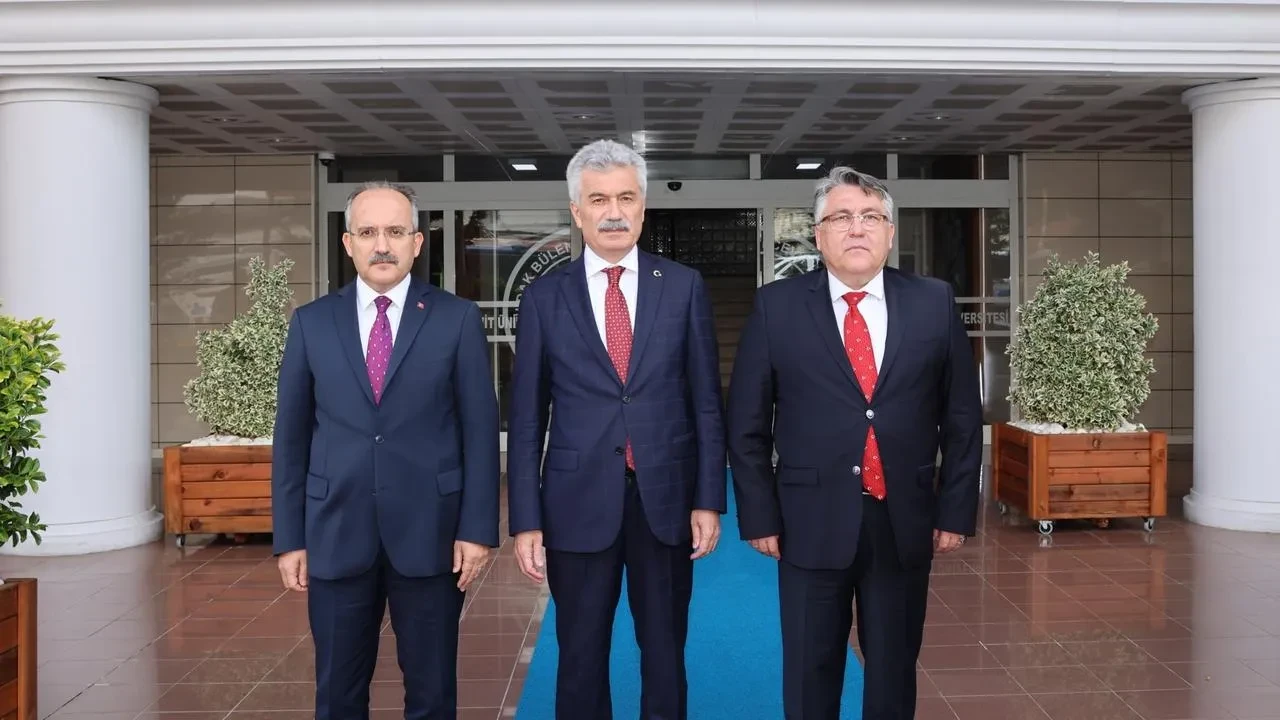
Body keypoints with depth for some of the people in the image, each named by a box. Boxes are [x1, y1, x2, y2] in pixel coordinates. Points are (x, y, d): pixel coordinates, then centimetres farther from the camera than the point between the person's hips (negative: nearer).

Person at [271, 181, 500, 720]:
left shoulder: (457, 318, 0)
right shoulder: (311, 322, 5)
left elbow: (480, 428, -1)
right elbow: (291, 436, 6)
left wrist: (478, 528, -7)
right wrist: (289, 537, 3)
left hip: (429, 531, -1)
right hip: (336, 534, 2)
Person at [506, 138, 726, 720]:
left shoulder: (684, 287, 2)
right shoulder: (544, 297, 1)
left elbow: (706, 402, 3)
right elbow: (526, 418, 1)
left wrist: (709, 499, -2)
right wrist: (526, 521, -4)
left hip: (666, 500, 0)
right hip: (579, 504, 0)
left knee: (665, 655, 12)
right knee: (581, 657, 11)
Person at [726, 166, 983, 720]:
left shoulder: (934, 304, 2)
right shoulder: (777, 306, -3)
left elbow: (962, 417, 6)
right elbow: (746, 424, -1)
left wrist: (956, 510, 2)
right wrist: (760, 516, -4)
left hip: (904, 523, 2)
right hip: (812, 523, -1)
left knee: (894, 668, 15)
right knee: (810, 673, 10)